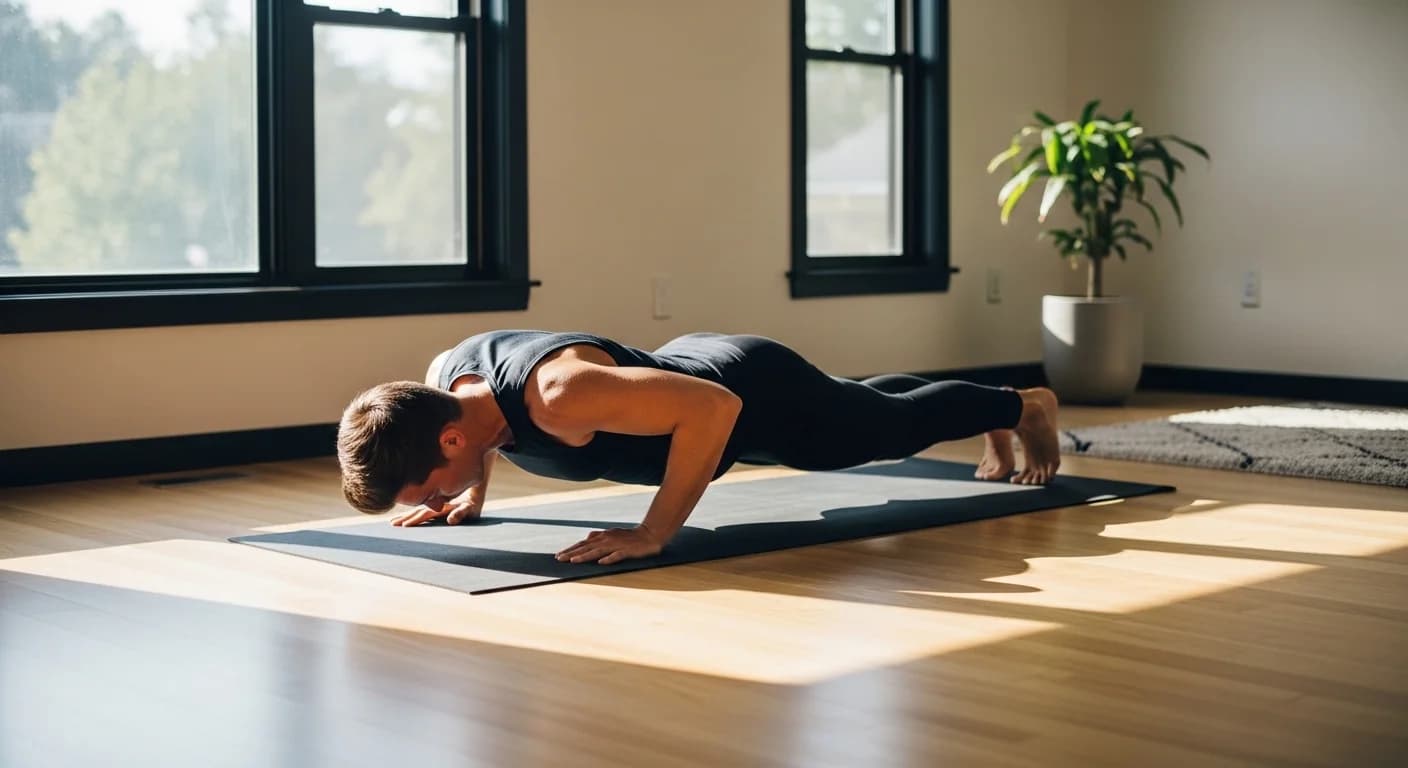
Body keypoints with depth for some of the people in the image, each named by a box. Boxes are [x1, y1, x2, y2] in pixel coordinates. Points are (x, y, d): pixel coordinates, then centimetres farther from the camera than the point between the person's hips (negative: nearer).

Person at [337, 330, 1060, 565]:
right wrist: (472, 496, -3)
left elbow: (715, 408, -46)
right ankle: (998, 437, 63)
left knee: (897, 427, 21)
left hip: (759, 395, -8)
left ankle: (1025, 405, 52)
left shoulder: (559, 395, -46)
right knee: (863, 403, 34)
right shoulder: (445, 377, -20)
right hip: (690, 360, 8)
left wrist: (653, 533, -43)